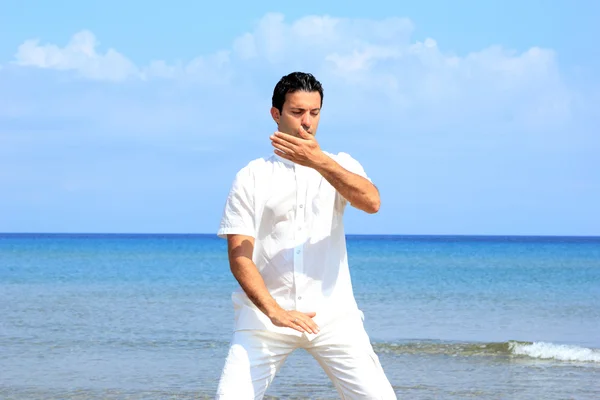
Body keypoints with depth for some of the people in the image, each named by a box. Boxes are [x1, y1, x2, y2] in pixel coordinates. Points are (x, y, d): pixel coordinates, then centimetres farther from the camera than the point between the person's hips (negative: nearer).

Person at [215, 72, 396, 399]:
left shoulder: (339, 165, 9)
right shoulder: (251, 177, 4)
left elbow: (371, 202, -13)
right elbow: (239, 255, -5)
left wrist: (319, 161, -27)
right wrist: (274, 311, -19)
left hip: (332, 314, 1)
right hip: (265, 313, -1)